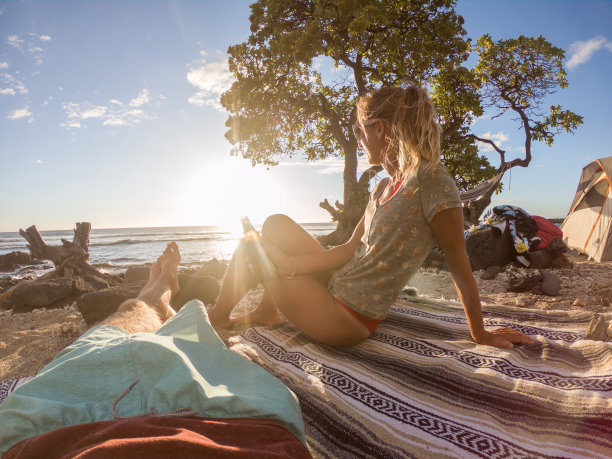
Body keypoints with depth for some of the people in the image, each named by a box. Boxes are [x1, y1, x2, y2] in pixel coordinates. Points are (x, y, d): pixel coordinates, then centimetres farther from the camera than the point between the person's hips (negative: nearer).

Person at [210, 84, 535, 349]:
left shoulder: (432, 181, -19)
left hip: (347, 319, -8)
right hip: (338, 288, 8)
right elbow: (351, 250, 6)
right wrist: (287, 264, -1)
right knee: (276, 224, 12)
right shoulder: (383, 188, 7)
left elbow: (460, 268, -14)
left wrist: (481, 335, -5)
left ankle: (217, 318, 26)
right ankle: (266, 313, 21)